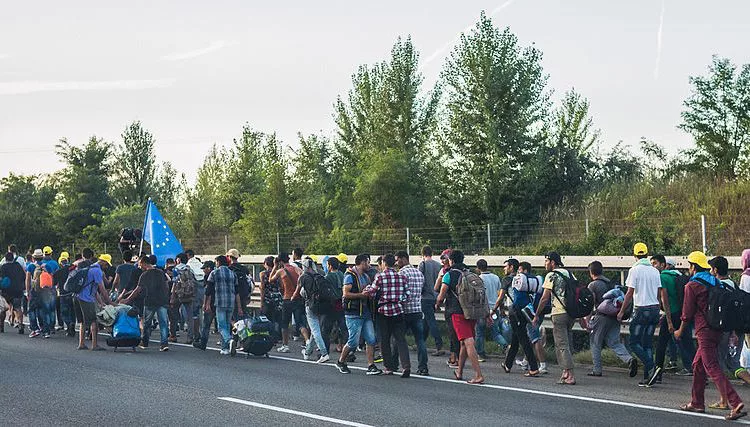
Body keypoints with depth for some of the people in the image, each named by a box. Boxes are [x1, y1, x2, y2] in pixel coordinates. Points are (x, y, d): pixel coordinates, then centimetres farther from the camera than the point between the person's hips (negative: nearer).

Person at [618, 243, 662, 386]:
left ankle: (651, 367, -18)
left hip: (641, 309, -6)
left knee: (634, 342, 0)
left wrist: (622, 311, -4)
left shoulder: (635, 270, -9)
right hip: (654, 308, 6)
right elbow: (658, 293, 13)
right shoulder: (655, 271, 9)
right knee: (648, 343, 10)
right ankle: (647, 377, 7)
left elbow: (630, 293, -11)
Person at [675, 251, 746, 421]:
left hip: (705, 331, -9)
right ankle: (697, 402, 26)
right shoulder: (715, 282, 14)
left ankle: (736, 404, -21)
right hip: (717, 330, 9)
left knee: (713, 369, -11)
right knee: (698, 365, 20)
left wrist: (680, 331, 8)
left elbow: (687, 313, -8)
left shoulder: (692, 285, -9)